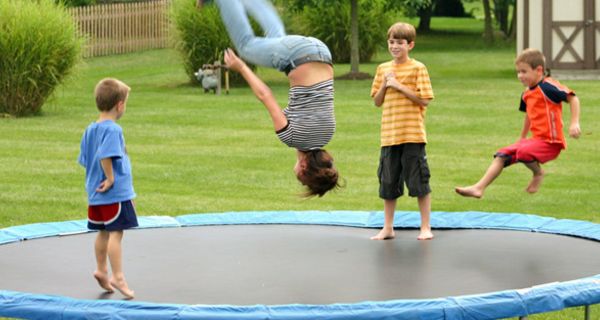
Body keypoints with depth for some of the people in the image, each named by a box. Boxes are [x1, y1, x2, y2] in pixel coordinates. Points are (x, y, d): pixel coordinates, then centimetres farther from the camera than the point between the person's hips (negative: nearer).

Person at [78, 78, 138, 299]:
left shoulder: (90, 130, 11)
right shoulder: (113, 129, -17)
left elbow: (85, 159, 15)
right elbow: (105, 156, -29)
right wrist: (111, 178, -18)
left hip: (96, 193, 9)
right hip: (116, 192, -9)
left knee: (103, 232, 18)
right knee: (116, 233, -6)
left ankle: (101, 270, 27)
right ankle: (117, 277, -6)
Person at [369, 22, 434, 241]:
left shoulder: (417, 68, -3)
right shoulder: (383, 69, 11)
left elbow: (425, 100, -9)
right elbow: (377, 101, 14)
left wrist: (399, 86, -14)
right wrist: (384, 85, -4)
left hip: (413, 135, -5)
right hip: (389, 136, 5)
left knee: (419, 181, -1)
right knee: (388, 184, 10)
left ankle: (425, 227, 8)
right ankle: (388, 228, 19)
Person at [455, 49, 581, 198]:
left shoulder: (547, 86, -15)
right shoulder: (526, 94, 11)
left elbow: (572, 98, -19)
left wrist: (574, 123, -27)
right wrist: (522, 137, 34)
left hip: (550, 142, -9)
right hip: (535, 139, 9)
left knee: (523, 152, -33)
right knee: (501, 156, 0)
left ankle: (538, 173, -3)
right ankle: (479, 188, -4)